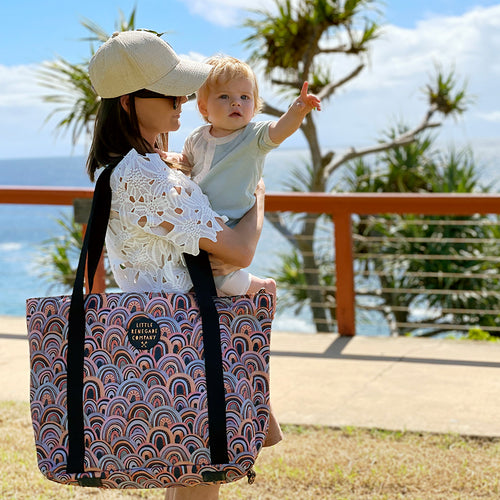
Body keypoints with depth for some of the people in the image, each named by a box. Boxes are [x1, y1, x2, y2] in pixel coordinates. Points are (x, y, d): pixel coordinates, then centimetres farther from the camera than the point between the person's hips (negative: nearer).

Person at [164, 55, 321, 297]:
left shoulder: (253, 137, -8)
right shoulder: (198, 138, 7)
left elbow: (278, 130, -28)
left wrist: (297, 111, -48)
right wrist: (174, 159, 5)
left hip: (230, 225, -7)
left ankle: (250, 284, 4)